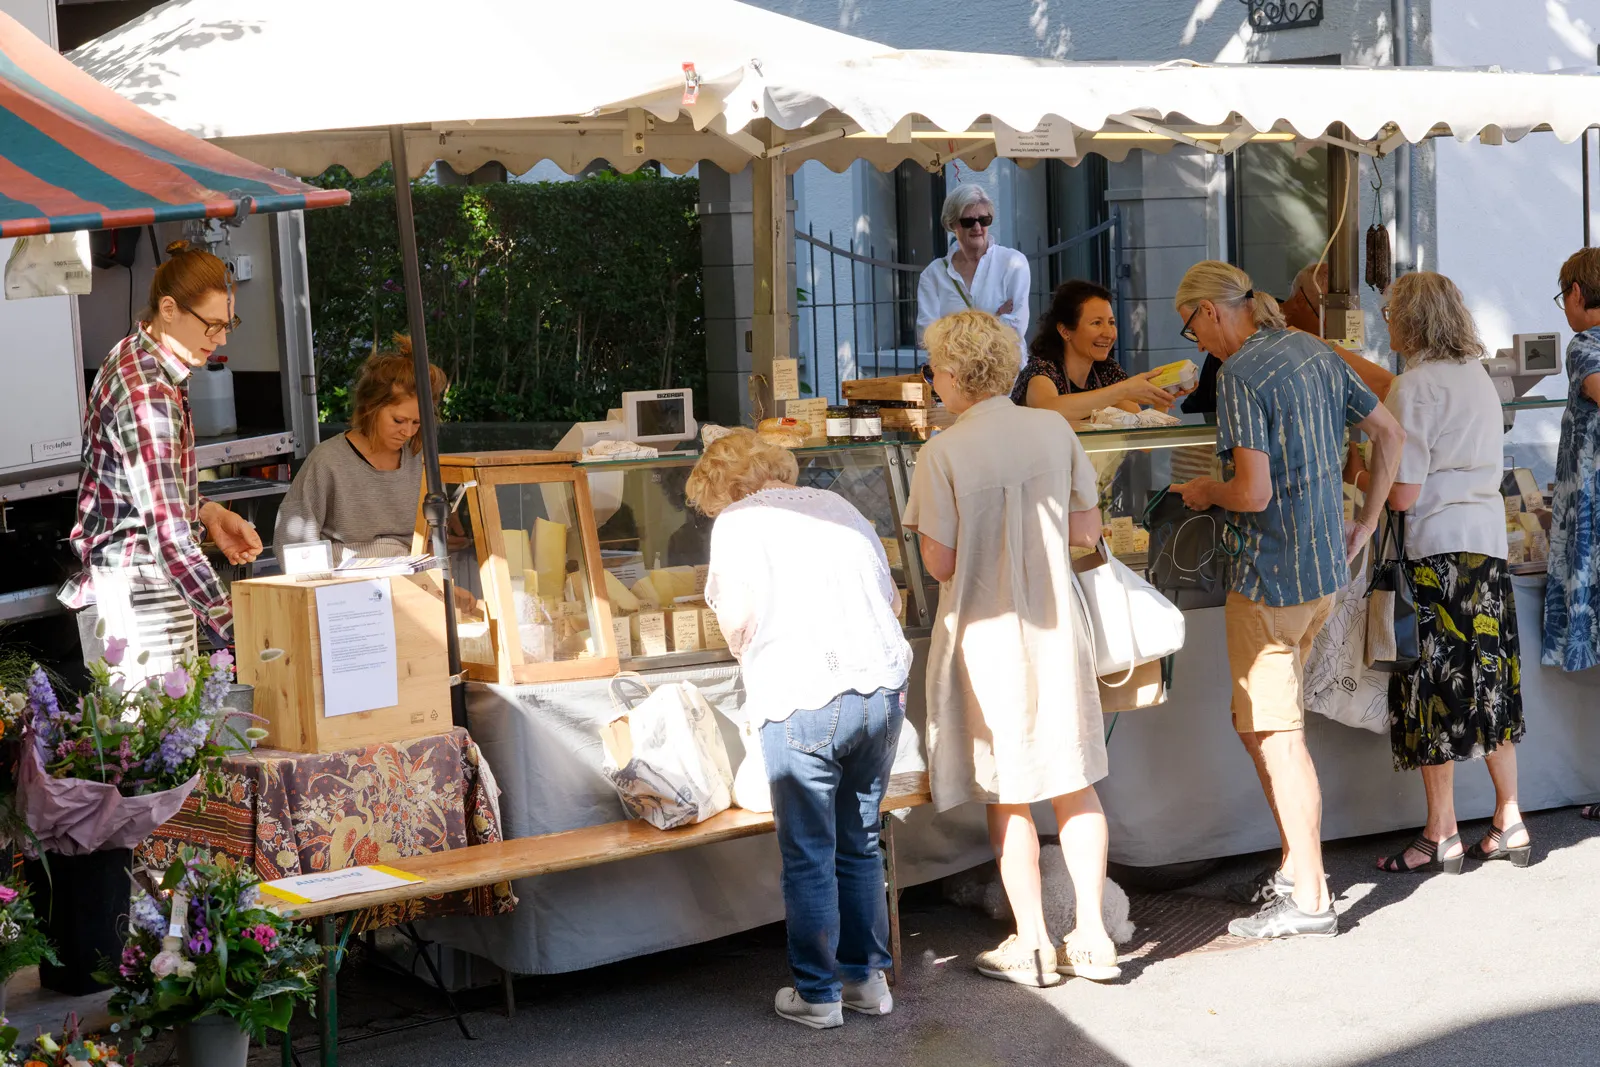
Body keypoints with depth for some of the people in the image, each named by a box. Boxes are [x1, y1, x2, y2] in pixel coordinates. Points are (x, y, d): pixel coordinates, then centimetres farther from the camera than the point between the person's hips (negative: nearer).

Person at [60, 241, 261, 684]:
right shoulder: (149, 394, -22)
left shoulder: (133, 357, 10)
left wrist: (208, 512, 7)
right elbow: (170, 538, -28)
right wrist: (240, 627, -32)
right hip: (139, 597, -10)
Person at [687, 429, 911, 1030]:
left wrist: (752, 662, 13)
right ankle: (868, 978, 25)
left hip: (803, 701, -6)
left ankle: (817, 995, 13)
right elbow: (892, 601, 19)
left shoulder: (738, 522, 1)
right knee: (860, 843, 18)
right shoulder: (838, 506, 19)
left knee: (809, 856, 6)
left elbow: (737, 619, -8)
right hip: (882, 689, 6)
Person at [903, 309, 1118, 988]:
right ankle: (1092, 938, 16)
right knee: (1075, 785, 12)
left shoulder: (943, 454, -14)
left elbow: (939, 564, -13)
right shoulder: (1055, 430, -1)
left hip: (986, 635, -4)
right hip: (1057, 630, 4)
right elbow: (1086, 530, 5)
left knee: (1008, 795, 7)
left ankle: (1032, 946, 12)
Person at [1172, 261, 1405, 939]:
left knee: (1275, 736, -2)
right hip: (1327, 566, 9)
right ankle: (1297, 866, 25)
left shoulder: (1241, 374, -17)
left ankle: (1309, 901, 2)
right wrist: (1366, 523, 21)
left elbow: (1254, 493, -23)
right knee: (1263, 723, 19)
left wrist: (1206, 492, -3)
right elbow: (1389, 434, 17)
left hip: (1272, 577, -9)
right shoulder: (1316, 352, 10)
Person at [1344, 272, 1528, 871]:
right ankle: (1509, 823, 17)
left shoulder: (1415, 386, -13)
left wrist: (1359, 478, 3)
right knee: (1488, 683, 13)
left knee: (1435, 690, 0)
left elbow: (1402, 495, -17)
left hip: (1437, 549, -8)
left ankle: (1441, 837, 6)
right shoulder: (1479, 379, 12)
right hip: (1489, 539, 8)